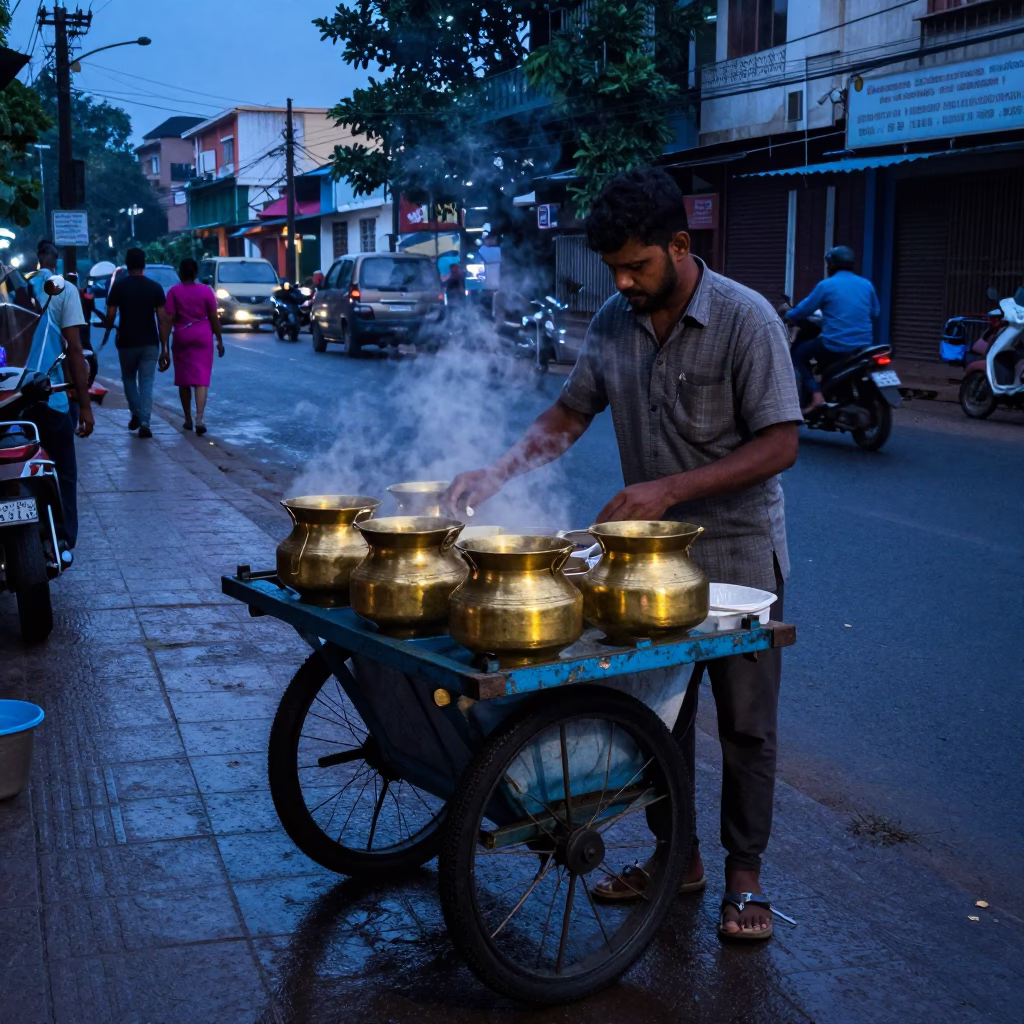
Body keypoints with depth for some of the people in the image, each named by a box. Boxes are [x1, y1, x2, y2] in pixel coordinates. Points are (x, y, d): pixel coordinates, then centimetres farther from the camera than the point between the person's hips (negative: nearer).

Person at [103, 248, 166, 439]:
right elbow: (161, 317, -4)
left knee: (129, 378, 20)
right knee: (146, 382, 2)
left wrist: (108, 330, 14)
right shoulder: (155, 287, -1)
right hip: (150, 342, 0)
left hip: (127, 341, 0)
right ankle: (144, 422, -9)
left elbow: (111, 314, -5)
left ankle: (136, 414, 10)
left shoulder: (118, 286, -4)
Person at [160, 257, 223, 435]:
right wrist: (219, 340, 10)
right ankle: (200, 417, -21)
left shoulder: (174, 292, -3)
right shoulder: (206, 290, -2)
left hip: (182, 338, 0)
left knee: (184, 380, 13)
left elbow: (168, 320, -7)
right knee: (201, 379, -4)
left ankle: (188, 419, 20)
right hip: (203, 337, 0)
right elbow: (214, 318, -1)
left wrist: (164, 347, -6)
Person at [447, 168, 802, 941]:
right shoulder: (615, 322, 1)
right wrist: (497, 474, -8)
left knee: (746, 724, 6)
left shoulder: (745, 320, -17)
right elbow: (570, 415, 8)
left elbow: (779, 444, -19)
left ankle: (744, 875, 22)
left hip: (737, 556, -5)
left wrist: (668, 490, -27)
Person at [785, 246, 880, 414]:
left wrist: (787, 317, 20)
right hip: (863, 345, 6)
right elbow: (874, 314, 19)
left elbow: (804, 309, 0)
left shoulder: (826, 285, -6)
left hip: (835, 345, -6)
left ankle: (816, 395, -4)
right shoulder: (866, 285, 9)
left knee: (797, 353, 12)